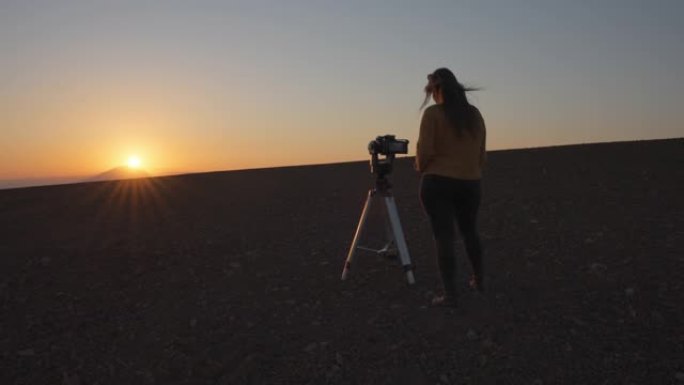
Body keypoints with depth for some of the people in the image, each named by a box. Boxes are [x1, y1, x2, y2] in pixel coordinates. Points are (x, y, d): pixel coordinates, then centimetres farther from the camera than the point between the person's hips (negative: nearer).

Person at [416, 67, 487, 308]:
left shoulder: (432, 113, -8)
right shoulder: (475, 114, 8)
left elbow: (425, 150, -13)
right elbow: (482, 152, 11)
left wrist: (420, 168, 7)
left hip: (438, 183, -5)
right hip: (470, 183, 6)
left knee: (444, 236, -1)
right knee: (470, 231, 21)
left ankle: (450, 294, 0)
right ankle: (479, 280, 35)